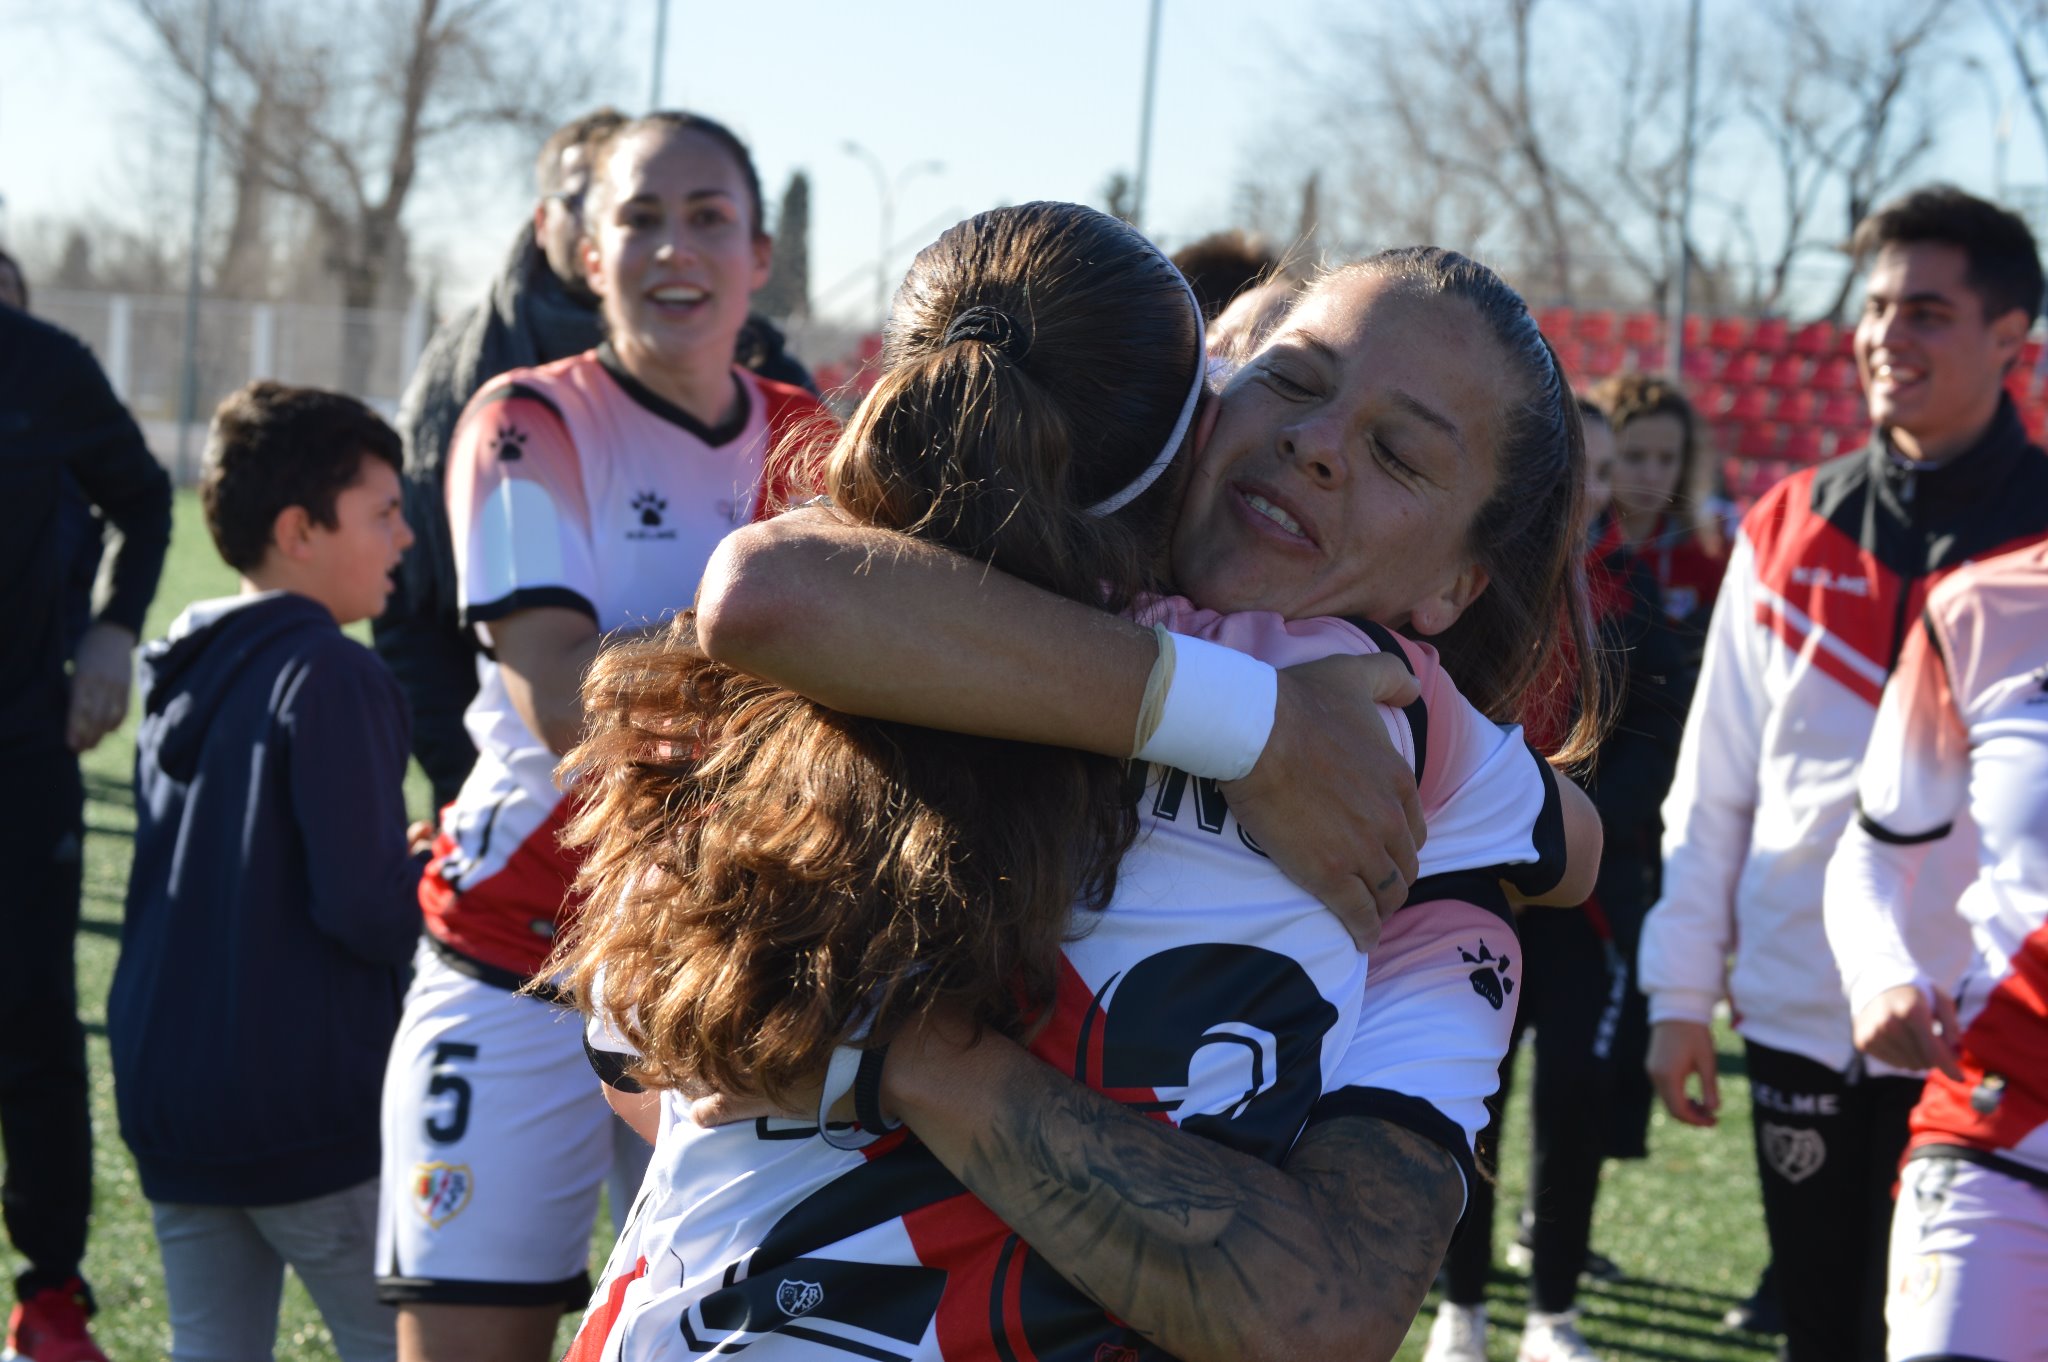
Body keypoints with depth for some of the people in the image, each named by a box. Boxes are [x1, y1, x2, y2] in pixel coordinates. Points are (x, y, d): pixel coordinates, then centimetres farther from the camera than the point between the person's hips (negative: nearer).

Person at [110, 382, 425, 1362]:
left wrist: (408, 867, 15)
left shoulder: (177, 676, 10)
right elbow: (363, 903, -21)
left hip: (165, 1097, 7)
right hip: (308, 1113, -7)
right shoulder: (330, 675, -15)